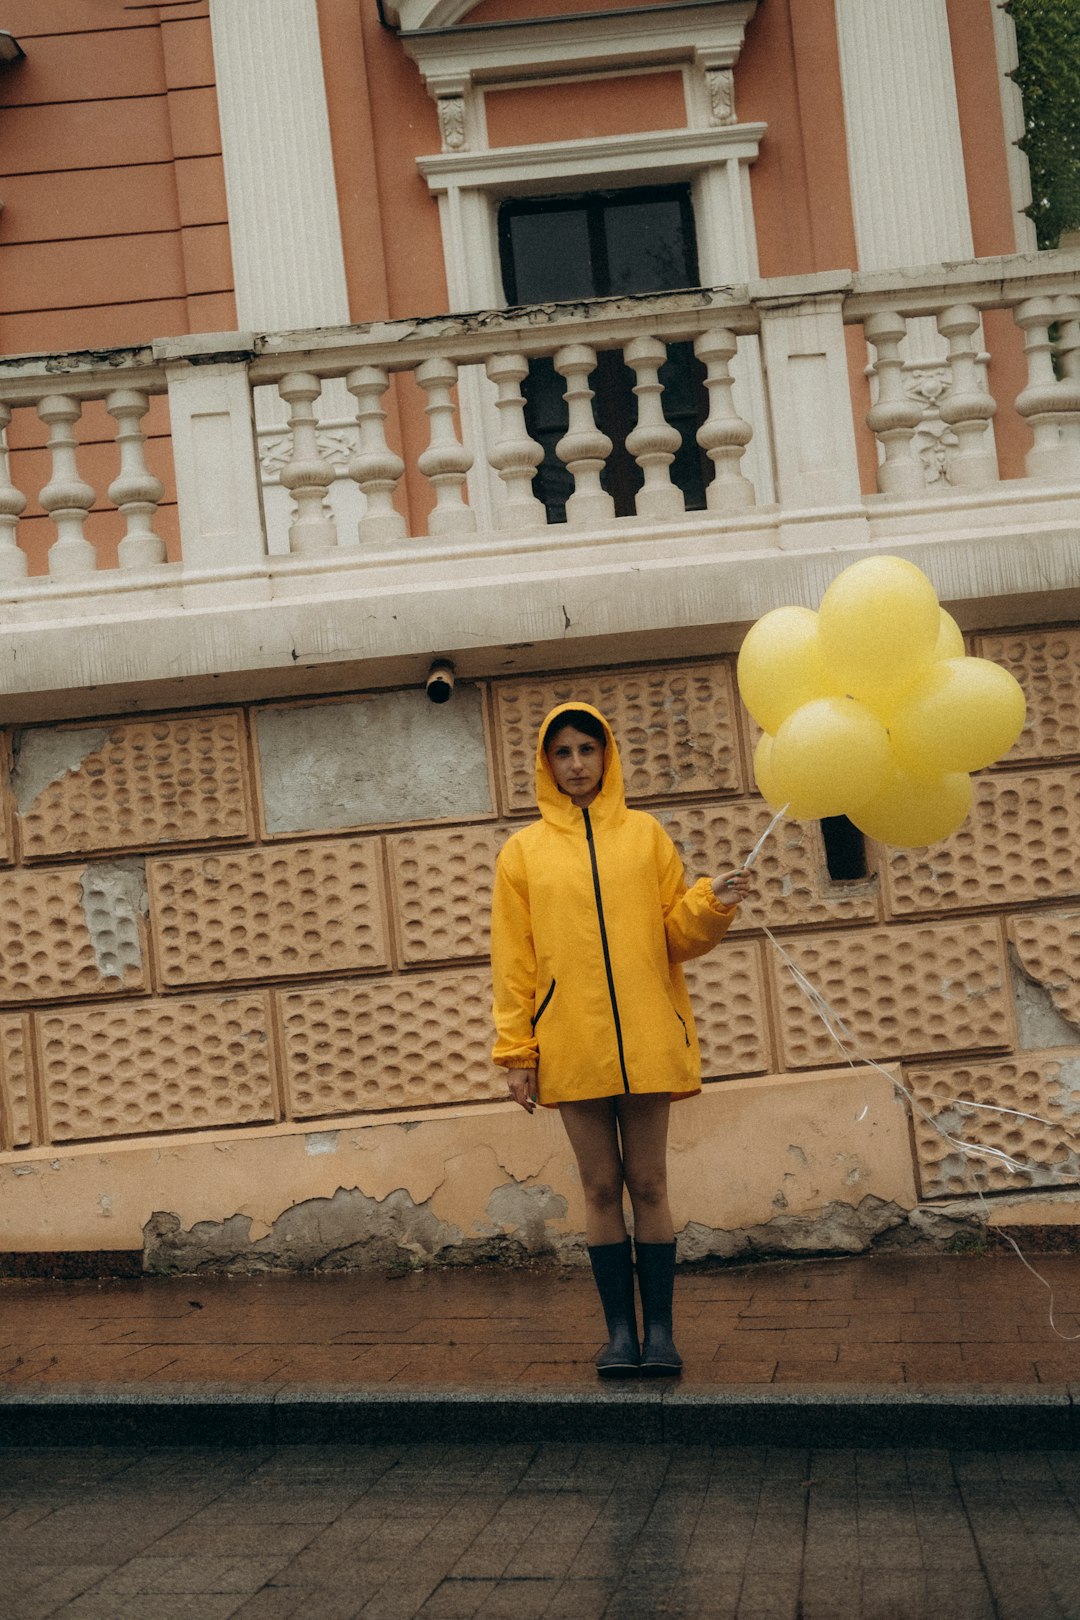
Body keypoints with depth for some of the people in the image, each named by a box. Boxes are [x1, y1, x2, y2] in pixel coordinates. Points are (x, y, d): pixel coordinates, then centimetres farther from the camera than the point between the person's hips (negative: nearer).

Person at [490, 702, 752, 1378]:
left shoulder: (645, 834, 8)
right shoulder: (523, 850, 7)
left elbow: (676, 935, 7)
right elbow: (513, 958, 5)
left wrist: (711, 905, -14)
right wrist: (516, 1051, 0)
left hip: (646, 1038, 0)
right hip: (572, 1044, 0)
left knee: (648, 1183, 3)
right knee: (602, 1186, 5)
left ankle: (660, 1327, 11)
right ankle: (620, 1329, 13)